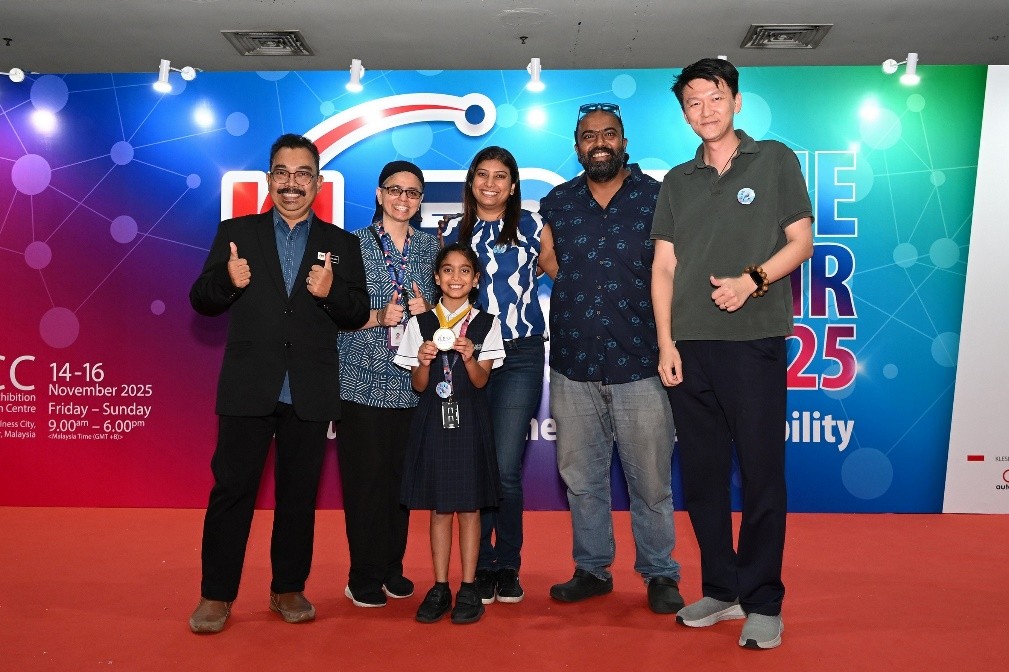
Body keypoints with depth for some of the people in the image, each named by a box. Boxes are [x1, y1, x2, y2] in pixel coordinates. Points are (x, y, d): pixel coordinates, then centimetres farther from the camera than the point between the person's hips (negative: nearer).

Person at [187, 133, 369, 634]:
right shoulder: (236, 232, 7)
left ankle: (289, 588, 24)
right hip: (248, 385, -1)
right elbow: (201, 300, 2)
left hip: (312, 391, 1)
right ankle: (217, 594, 18)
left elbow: (358, 315, 3)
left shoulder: (341, 244, 9)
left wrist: (331, 292, -17)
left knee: (299, 491, 10)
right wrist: (228, 281, -19)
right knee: (232, 487, 4)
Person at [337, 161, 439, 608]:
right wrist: (378, 317, -17)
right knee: (365, 478, -1)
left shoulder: (431, 247, 10)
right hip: (362, 380, -3)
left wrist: (426, 311, -6)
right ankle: (364, 576, 13)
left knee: (401, 478, 7)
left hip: (411, 383, 3)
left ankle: (393, 568, 22)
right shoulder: (353, 244, 1)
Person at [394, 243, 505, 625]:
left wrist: (469, 357, -24)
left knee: (469, 506, 4)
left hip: (470, 421, -1)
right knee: (439, 507, 7)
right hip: (433, 421, 1)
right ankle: (440, 588, 17)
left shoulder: (486, 324, 2)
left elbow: (481, 381, -5)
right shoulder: (421, 324, 4)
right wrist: (424, 362, -18)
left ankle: (468, 589, 13)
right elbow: (419, 386, 2)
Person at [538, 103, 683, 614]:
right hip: (573, 368, 3)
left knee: (650, 481, 5)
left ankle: (660, 575, 23)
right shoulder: (555, 204, 9)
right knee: (581, 478, 13)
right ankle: (592, 569, 29)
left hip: (641, 366, -3)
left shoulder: (658, 198, 2)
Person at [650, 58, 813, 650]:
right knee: (702, 474, 8)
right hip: (690, 347, 4)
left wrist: (752, 280, -15)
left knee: (762, 474, 0)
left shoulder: (775, 160, 7)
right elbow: (663, 267, 10)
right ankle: (722, 590, 22)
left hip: (754, 341, -3)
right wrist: (665, 342, 1)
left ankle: (763, 602, 12)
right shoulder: (678, 182, 15)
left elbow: (801, 242, 3)